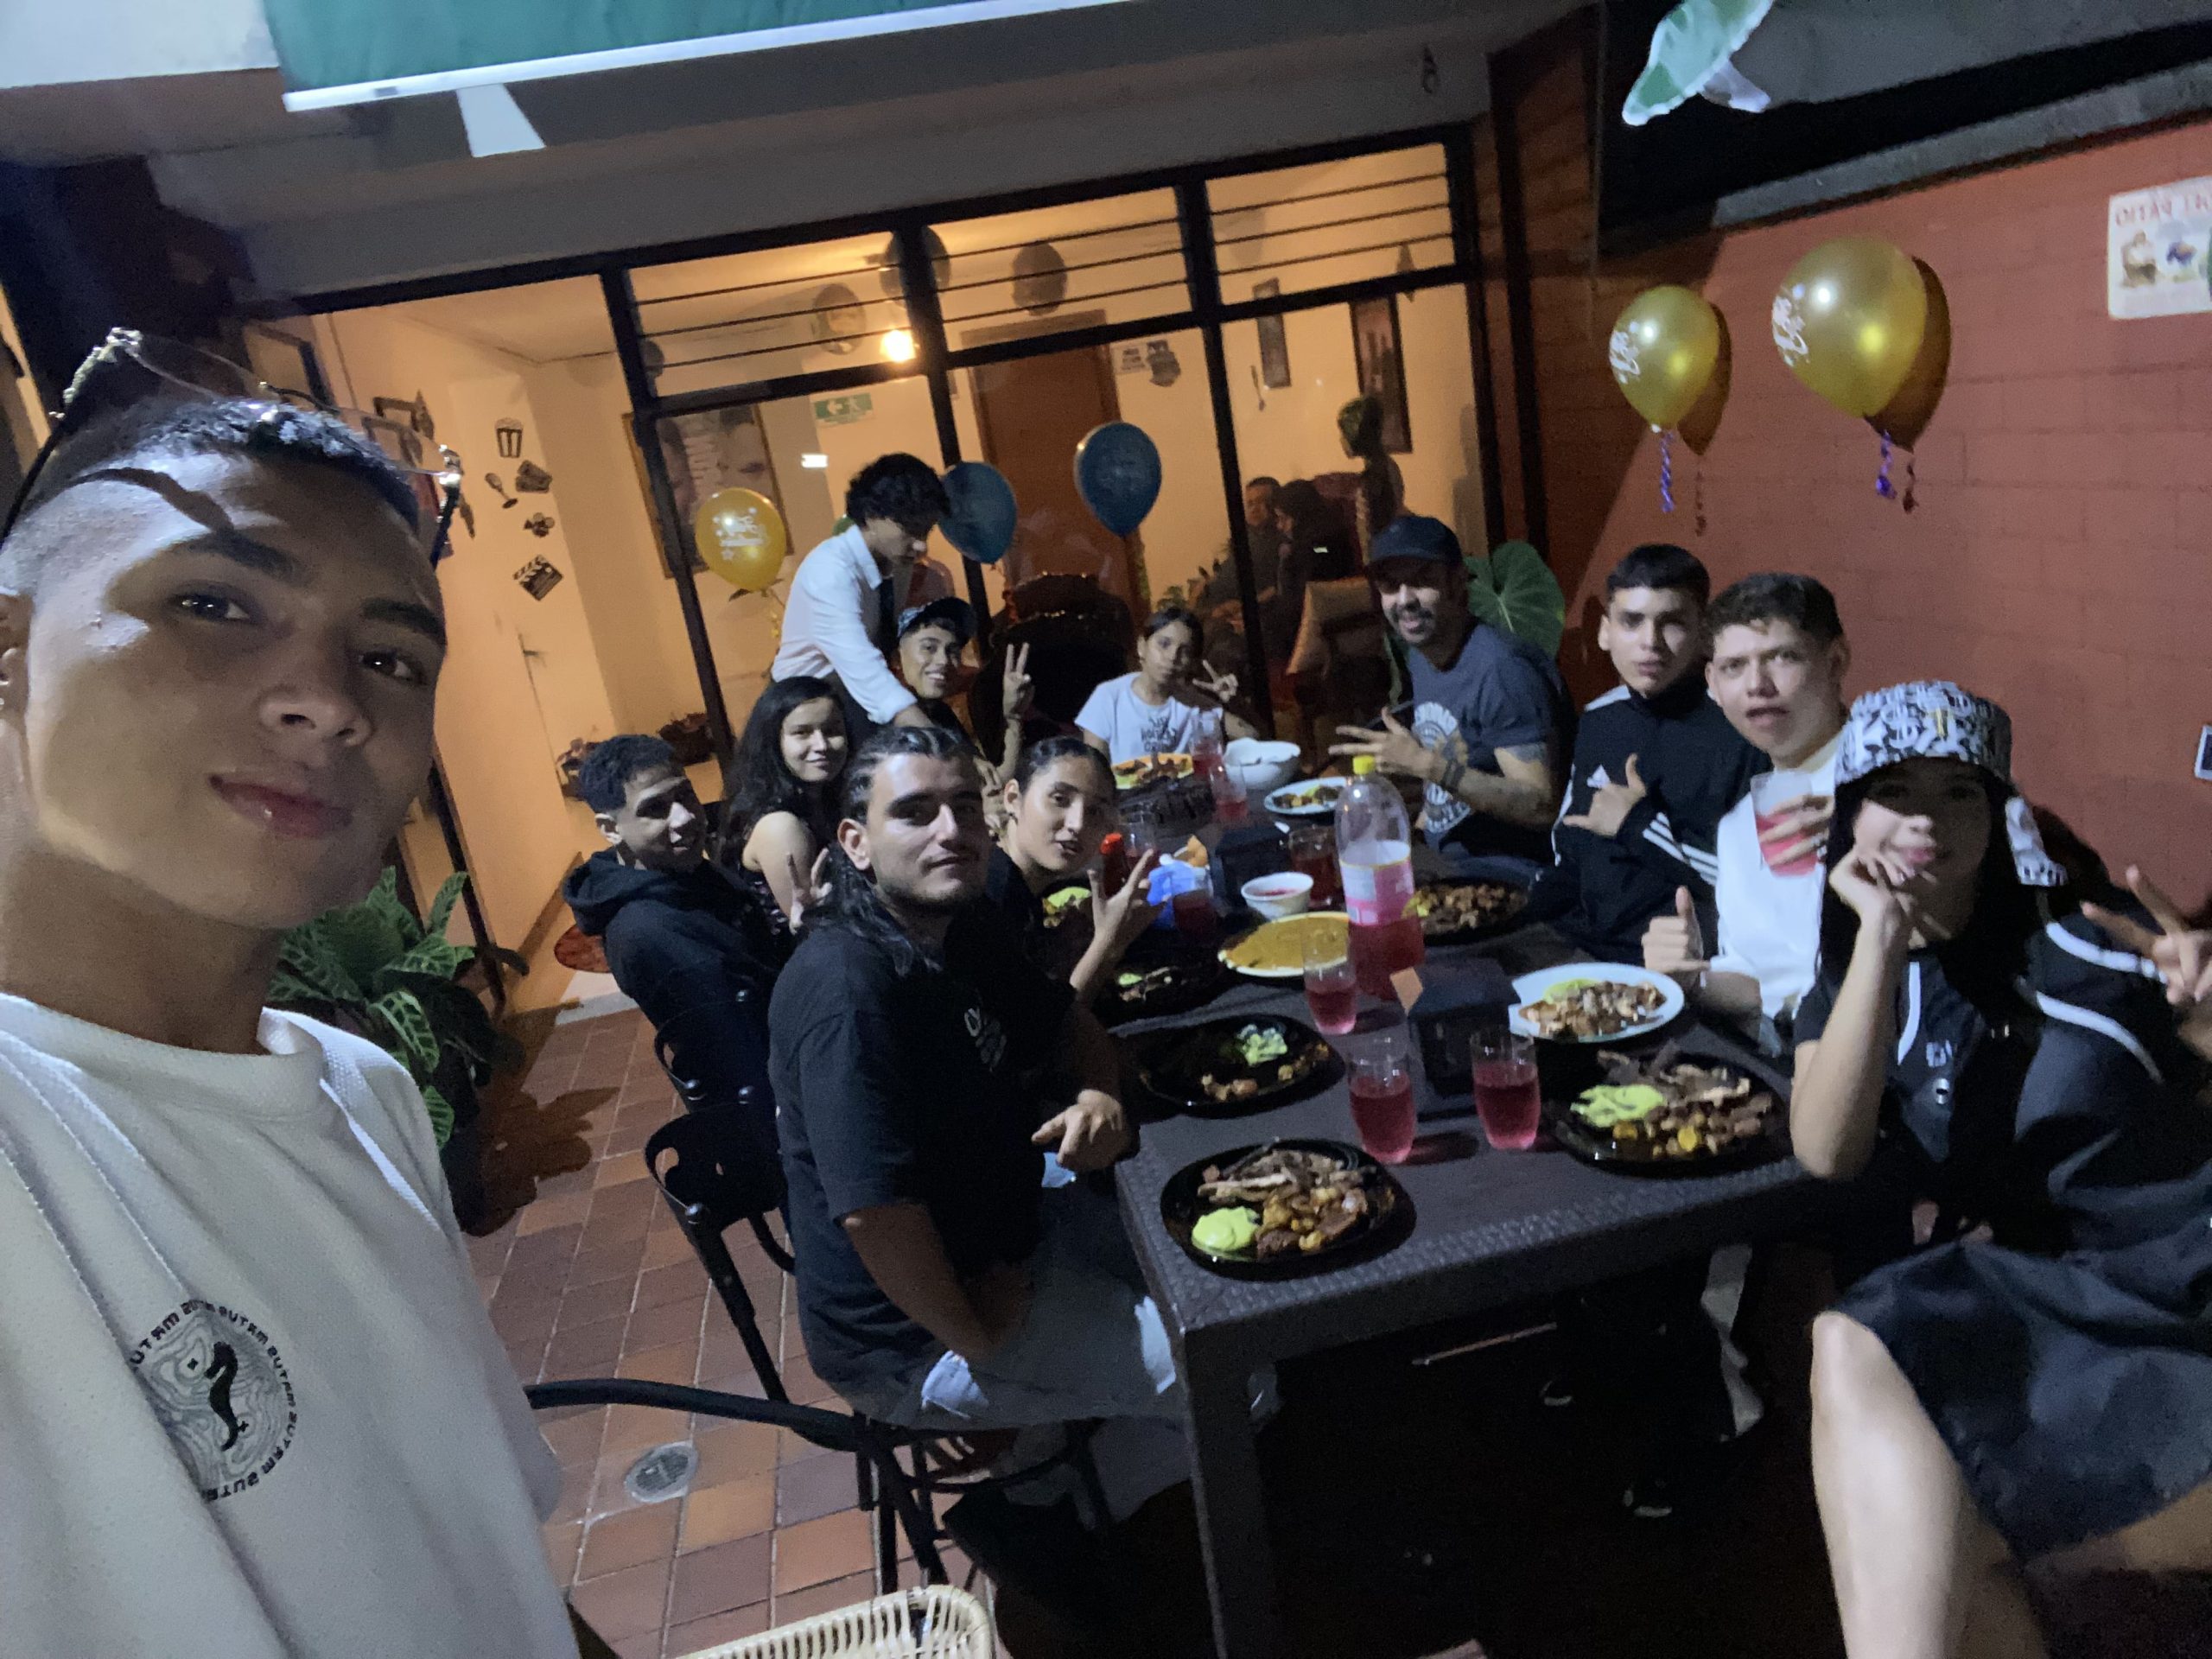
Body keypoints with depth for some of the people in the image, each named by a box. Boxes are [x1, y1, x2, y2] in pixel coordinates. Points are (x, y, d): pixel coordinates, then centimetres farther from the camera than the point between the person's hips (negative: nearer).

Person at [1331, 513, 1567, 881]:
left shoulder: (1501, 669, -19)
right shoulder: (1420, 654, 8)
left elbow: (1542, 807, -22)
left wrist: (1427, 765, -26)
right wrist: (1427, 817, 7)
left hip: (1507, 879, -8)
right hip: (1447, 867, 8)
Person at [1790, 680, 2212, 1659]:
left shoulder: (2085, 932, 3)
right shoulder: (1848, 995, 9)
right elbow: (1828, 1153, -11)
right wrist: (1882, 932, -12)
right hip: (2034, 1301, 2)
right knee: (1858, 1351, -30)